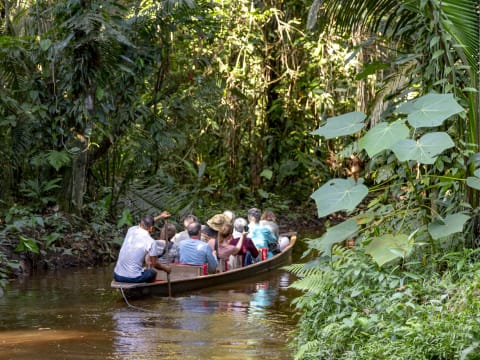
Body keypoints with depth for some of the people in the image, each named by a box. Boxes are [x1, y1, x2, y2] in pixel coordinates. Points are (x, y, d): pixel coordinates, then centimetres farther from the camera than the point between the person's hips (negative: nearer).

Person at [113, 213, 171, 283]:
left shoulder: (131, 230, 4)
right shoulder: (151, 242, -9)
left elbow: (144, 224, 28)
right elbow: (155, 264, 1)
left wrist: (160, 217, 41)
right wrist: (166, 268, 21)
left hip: (117, 276, 4)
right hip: (133, 278, -4)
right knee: (153, 273, 27)